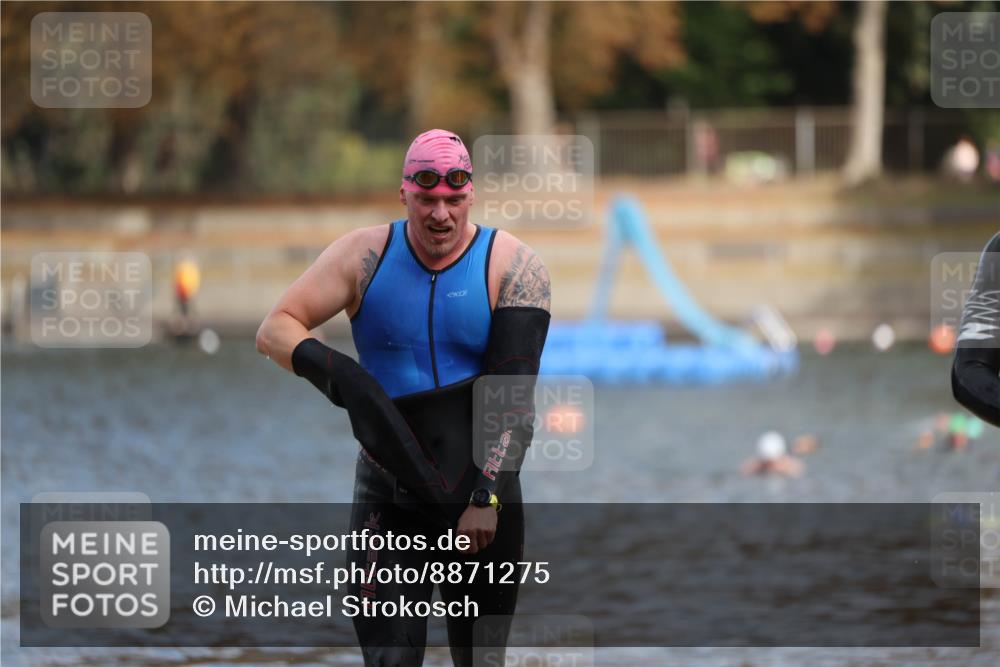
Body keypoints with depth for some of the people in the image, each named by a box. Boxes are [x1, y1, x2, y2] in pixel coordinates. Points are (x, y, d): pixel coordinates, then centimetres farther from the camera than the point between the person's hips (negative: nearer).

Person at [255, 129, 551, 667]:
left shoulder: (512, 267, -5)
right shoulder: (366, 256, -1)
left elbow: (514, 395, -12)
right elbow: (274, 330, -2)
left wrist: (486, 495, -21)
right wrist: (335, 371, -22)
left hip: (481, 486, 0)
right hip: (389, 493, 0)